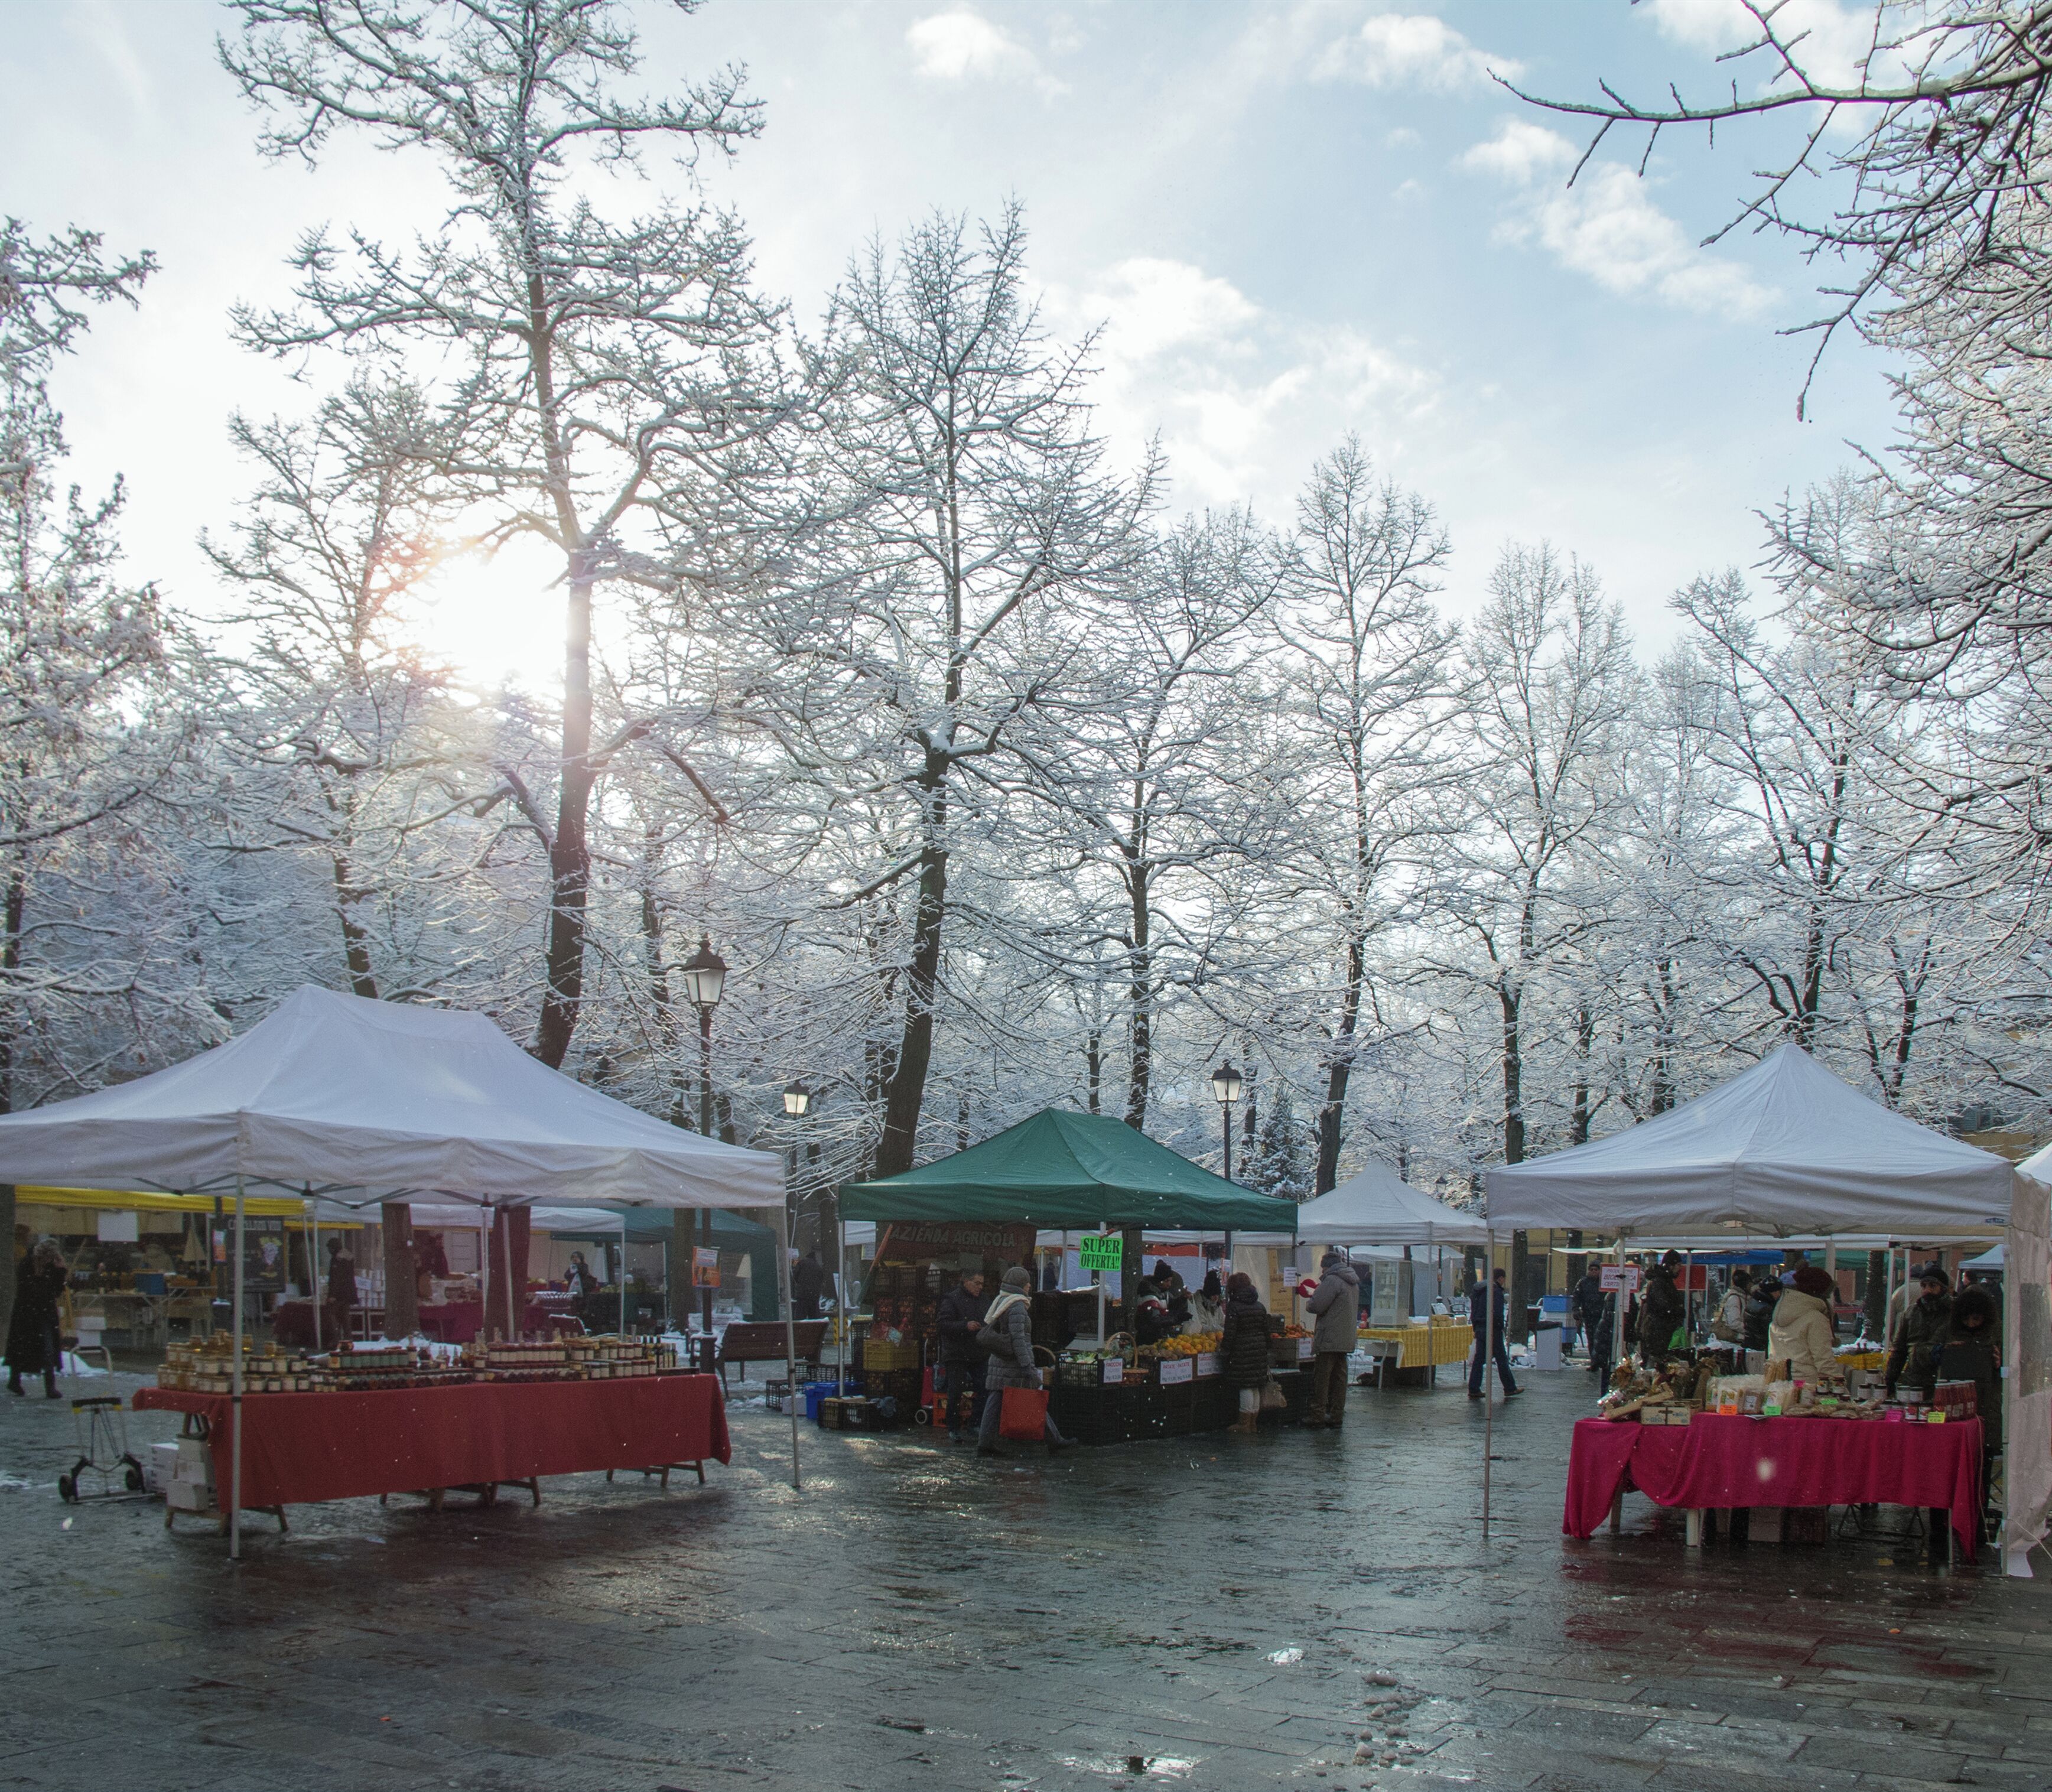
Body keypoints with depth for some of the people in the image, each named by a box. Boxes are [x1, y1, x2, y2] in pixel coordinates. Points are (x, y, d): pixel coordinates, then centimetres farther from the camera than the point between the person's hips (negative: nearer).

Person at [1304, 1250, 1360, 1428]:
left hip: (1329, 1340, -9)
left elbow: (1317, 1306, -19)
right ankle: (1336, 1417, 12)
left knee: (1321, 1379, -3)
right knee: (1339, 1378, 11)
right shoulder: (1353, 1282, 17)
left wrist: (1308, 1303, 4)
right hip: (1346, 1339, 9)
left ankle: (1318, 1417, -3)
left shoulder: (1332, 1280, -12)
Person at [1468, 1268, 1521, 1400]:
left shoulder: (1478, 1290, 15)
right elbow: (1498, 1313, -19)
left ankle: (1473, 1390, 3)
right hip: (1492, 1329, -8)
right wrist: (1500, 1328, -11)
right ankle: (1510, 1388, 8)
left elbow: (1473, 1311, 19)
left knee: (1479, 1359, 7)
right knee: (1502, 1359, 2)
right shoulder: (1496, 1290, -12)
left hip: (1480, 1329, 8)